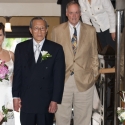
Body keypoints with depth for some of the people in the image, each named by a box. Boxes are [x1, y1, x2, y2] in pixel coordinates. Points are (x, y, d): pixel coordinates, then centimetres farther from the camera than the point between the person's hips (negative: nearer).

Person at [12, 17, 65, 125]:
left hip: (46, 101, -1)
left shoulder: (56, 49, -1)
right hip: (26, 101, 2)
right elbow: (17, 73, 6)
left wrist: (55, 100, -7)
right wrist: (16, 96, 2)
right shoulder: (21, 48, 5)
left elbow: (59, 76, -3)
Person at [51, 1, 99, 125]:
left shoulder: (91, 31, 5)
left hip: (84, 80, 1)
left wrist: (94, 74, 3)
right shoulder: (57, 31, 3)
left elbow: (94, 55, 9)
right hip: (63, 80, 0)